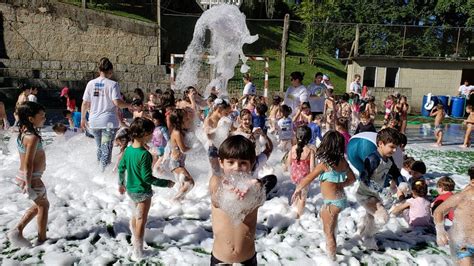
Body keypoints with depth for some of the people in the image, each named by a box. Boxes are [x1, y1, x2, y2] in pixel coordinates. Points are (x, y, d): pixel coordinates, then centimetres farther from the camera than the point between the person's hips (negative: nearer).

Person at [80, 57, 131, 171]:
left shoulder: (91, 83, 4)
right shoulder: (112, 84, -9)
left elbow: (85, 103, 6)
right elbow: (117, 102, -19)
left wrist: (83, 118, 16)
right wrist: (129, 105, -4)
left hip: (94, 122, 5)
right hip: (109, 122, -5)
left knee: (99, 147, 21)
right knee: (106, 149, 0)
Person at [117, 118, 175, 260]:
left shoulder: (128, 150, -4)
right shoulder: (145, 154, -28)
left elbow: (121, 168, 7)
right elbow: (147, 178, -27)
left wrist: (121, 184, 22)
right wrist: (167, 183, -18)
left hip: (131, 189, 7)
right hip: (142, 191, -7)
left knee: (137, 214, 30)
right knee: (141, 221, 8)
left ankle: (134, 238, 48)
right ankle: (137, 253, 18)